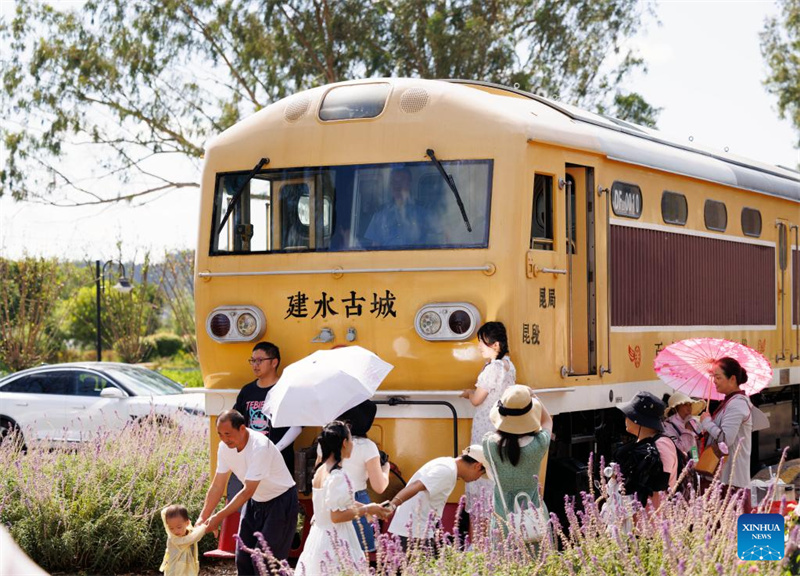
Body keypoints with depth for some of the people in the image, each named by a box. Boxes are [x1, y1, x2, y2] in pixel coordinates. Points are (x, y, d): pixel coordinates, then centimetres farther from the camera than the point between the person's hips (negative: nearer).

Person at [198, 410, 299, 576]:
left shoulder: (260, 447, -32)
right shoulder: (225, 446, -10)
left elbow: (248, 491, -30)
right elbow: (217, 485, -3)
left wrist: (219, 517, -28)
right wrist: (203, 517, -9)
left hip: (280, 500, -7)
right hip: (255, 501, 7)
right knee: (243, 557, 8)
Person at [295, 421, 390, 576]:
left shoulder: (320, 470, 9)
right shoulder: (338, 476, -19)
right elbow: (337, 516, -20)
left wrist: (365, 507, 15)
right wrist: (367, 510, -10)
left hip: (318, 537, 9)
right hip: (335, 542, -9)